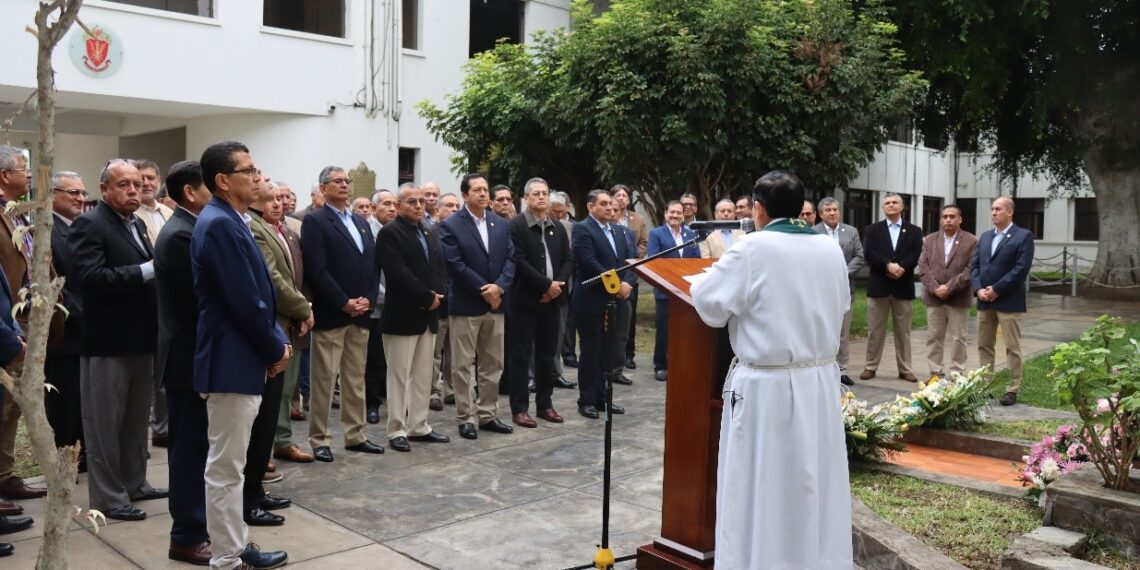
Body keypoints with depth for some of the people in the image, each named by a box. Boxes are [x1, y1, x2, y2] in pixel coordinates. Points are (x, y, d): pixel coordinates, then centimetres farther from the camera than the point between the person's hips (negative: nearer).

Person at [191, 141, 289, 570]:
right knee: (225, 466, 0)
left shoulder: (230, 221, 13)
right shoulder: (220, 224, -19)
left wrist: (275, 342, 6)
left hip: (240, 359, 11)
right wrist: (275, 349, -9)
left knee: (230, 464, 18)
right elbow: (245, 301, -22)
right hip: (231, 362, -11)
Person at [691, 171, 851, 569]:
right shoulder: (831, 249, 5)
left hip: (767, 387, -6)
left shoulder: (752, 249, -13)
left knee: (762, 487, 4)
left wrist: (720, 267, 9)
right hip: (820, 381, 6)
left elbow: (710, 305, -10)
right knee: (815, 482, 15)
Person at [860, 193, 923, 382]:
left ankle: (905, 369, 13)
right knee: (875, 330, 4)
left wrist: (899, 267, -19)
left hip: (903, 287, 1)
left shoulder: (914, 231, 9)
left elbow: (916, 256, -4)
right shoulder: (872, 230, 7)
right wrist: (888, 265, -20)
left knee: (903, 330, 7)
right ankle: (870, 367, 11)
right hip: (878, 286, 0)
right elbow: (869, 254, -7)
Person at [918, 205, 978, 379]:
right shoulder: (930, 240, 9)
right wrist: (934, 288, -12)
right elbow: (923, 267, 2)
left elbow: (971, 270, -9)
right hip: (934, 297, 3)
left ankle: (957, 375, 10)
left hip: (958, 298, -3)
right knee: (934, 337, 6)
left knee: (958, 338, 3)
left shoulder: (971, 241, -1)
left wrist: (949, 288, -15)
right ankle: (935, 373, 14)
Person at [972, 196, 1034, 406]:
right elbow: (975, 266, 11)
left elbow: (1021, 268, -13)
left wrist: (996, 289, -16)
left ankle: (1013, 389, 7)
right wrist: (978, 289, -6)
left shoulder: (1023, 236, -4)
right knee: (984, 345, 10)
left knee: (1012, 348, 0)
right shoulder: (985, 237, 16)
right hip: (984, 301, 6)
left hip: (1008, 301, -6)